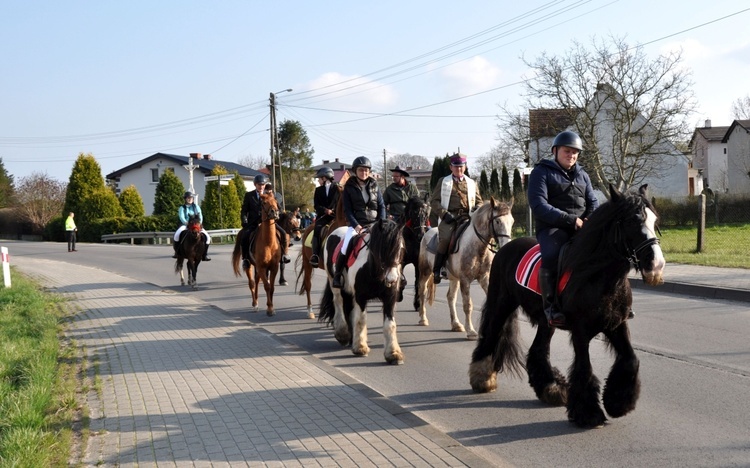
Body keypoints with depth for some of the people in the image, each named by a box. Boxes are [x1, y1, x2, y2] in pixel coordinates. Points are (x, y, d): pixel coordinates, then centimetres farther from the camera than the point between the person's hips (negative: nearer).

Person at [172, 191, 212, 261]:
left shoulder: (196, 207, 12)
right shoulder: (182, 208, 4)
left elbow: (200, 216, 3)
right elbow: (182, 218, -9)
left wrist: (199, 224, -17)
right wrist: (188, 224, -26)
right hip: (185, 225, -2)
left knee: (207, 237, -19)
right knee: (177, 234, -33)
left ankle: (204, 255, -7)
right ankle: (176, 252, -14)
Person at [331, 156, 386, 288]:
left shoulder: (374, 185, 8)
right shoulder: (349, 187, 2)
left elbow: (381, 206, 8)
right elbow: (347, 210, -2)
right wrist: (356, 225, -15)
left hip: (374, 223, 2)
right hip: (356, 224, -2)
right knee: (346, 246, -25)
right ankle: (337, 275, -8)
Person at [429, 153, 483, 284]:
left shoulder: (472, 183, 22)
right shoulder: (443, 182, 15)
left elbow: (479, 202, 24)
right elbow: (434, 201, 7)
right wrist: (444, 214, -10)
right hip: (449, 218, -3)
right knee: (445, 239, -28)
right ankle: (437, 270, -16)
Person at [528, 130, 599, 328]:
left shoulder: (582, 175, 21)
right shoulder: (542, 172, 2)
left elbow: (593, 203, 19)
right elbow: (539, 206, -11)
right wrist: (571, 219, -19)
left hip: (581, 228, 6)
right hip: (551, 228, -6)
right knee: (551, 257, -35)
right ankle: (551, 308, -25)